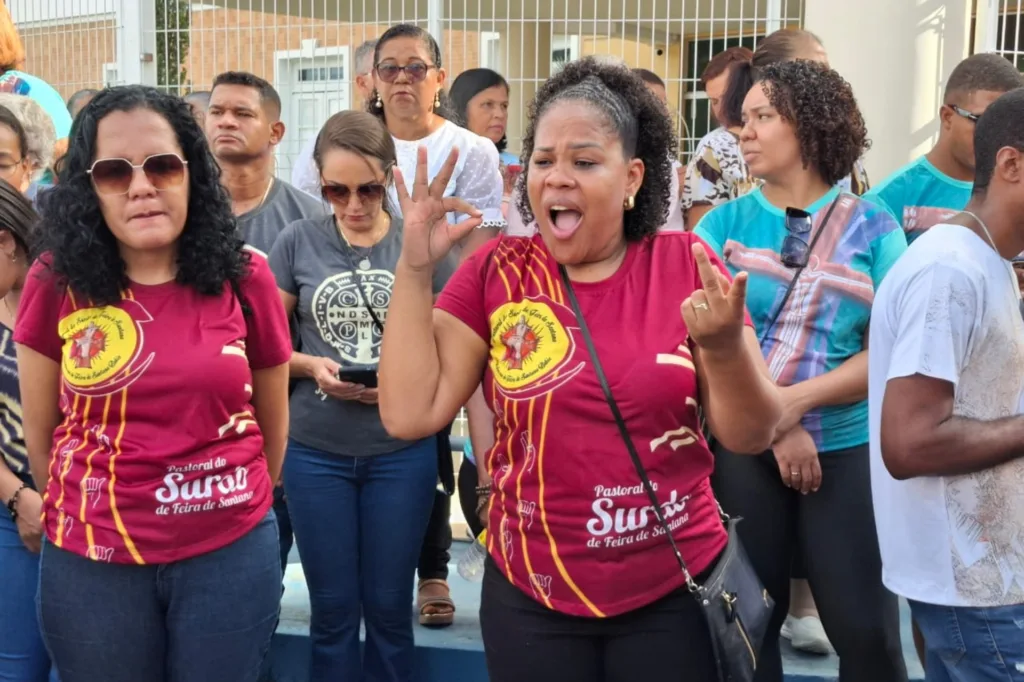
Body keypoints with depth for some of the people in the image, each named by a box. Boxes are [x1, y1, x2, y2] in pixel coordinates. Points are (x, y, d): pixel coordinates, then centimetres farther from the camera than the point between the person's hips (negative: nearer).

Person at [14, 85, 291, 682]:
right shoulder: (55, 282, -6)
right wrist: (74, 513, 13)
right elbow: (41, 426, 5)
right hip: (90, 563, 0)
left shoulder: (245, 279, -4)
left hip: (232, 555, 0)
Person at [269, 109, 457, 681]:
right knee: (333, 609, 11)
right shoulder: (298, 242, -2)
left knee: (388, 607, 11)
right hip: (317, 450, 1)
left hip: (402, 450, 0)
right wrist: (312, 366, -15)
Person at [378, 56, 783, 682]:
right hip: (529, 596, 1)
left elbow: (752, 435, -5)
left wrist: (725, 347, -25)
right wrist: (416, 268, -15)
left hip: (676, 592, -1)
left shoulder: (686, 266, -6)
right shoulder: (496, 272, -4)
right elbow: (409, 414, -10)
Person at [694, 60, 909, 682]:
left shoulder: (874, 228, -1)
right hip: (742, 448, 1)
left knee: (867, 628, 0)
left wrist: (795, 402, -15)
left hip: (847, 450, -1)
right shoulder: (725, 224, 2)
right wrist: (773, 422, -12)